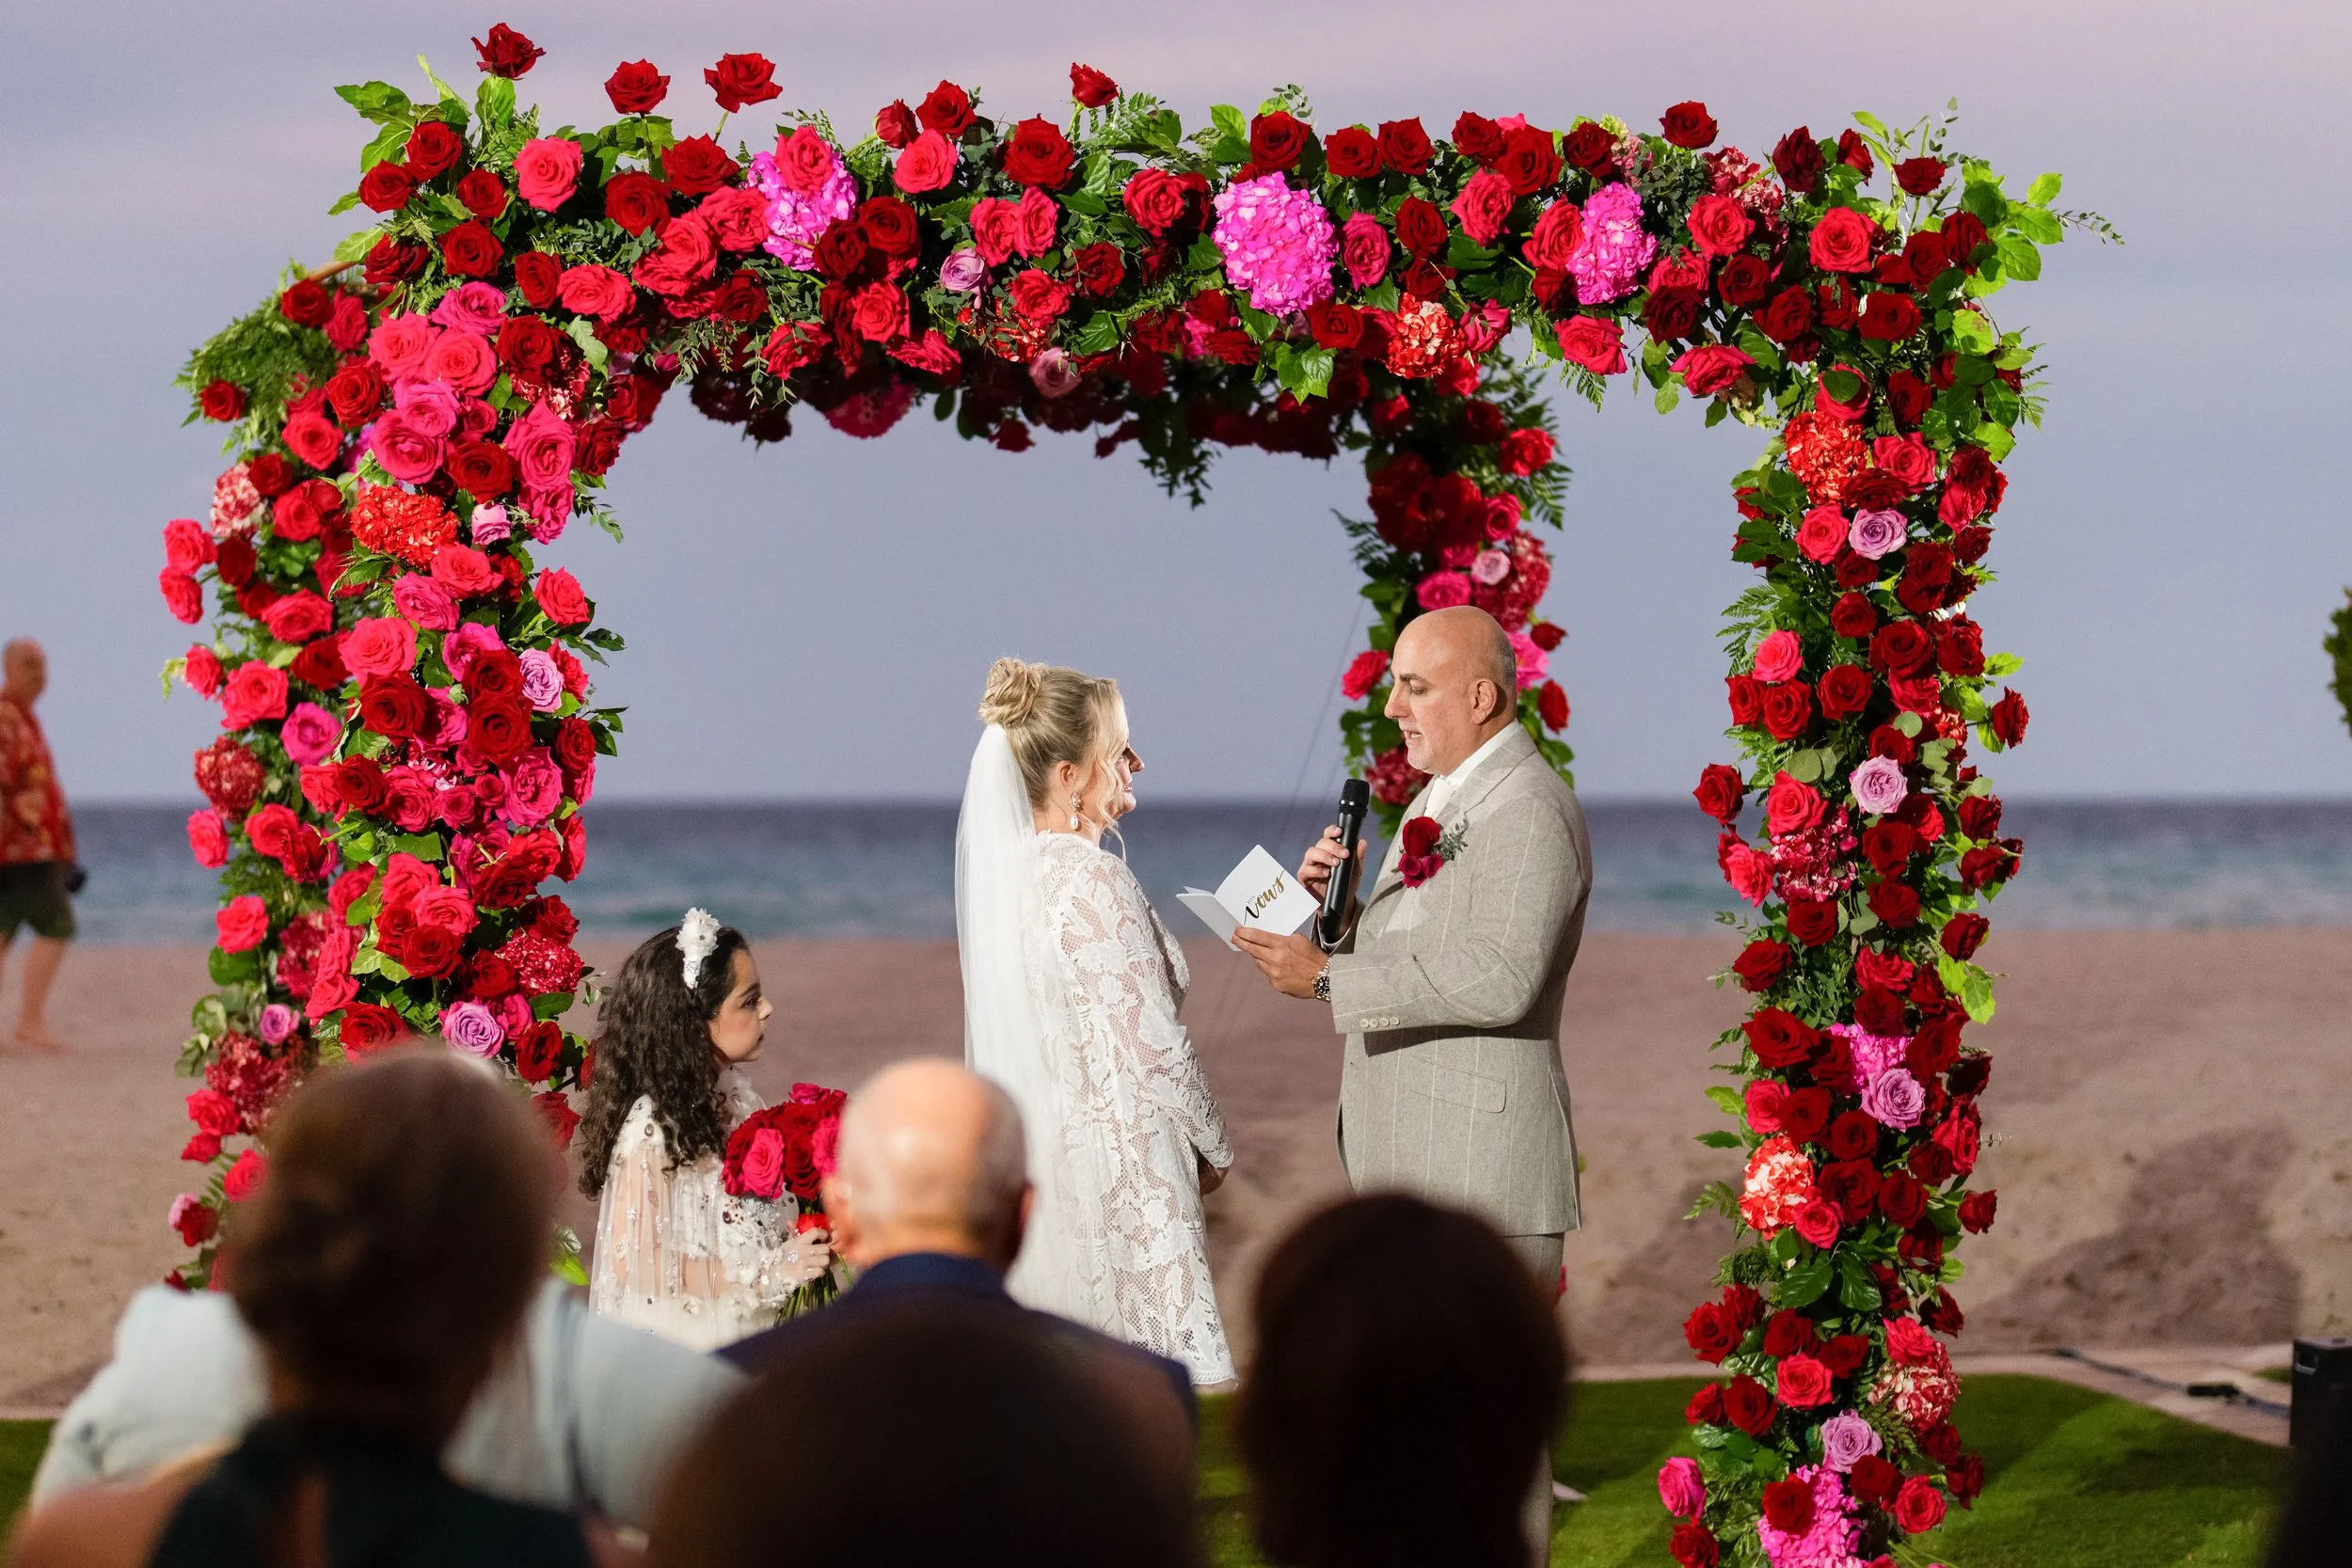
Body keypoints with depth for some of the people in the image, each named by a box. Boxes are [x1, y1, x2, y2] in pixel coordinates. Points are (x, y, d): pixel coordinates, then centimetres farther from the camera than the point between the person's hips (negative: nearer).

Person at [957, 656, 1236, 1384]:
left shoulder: (1003, 868, 6)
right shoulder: (1093, 881, -18)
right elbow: (1151, 1044, -17)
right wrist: (1212, 1147, -1)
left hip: (1031, 1149, 9)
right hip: (1118, 1159, -9)